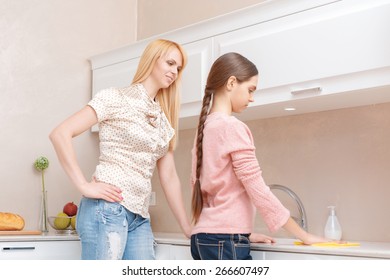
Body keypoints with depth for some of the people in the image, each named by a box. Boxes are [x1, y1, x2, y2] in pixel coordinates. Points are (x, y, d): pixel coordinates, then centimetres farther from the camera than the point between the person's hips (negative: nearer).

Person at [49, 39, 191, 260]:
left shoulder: (164, 121, 17)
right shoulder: (116, 98, -2)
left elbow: (169, 177, 18)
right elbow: (60, 134, -9)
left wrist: (189, 229, 16)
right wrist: (84, 186, -15)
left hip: (140, 218, 7)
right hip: (107, 208, -7)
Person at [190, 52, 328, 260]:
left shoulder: (205, 127, 13)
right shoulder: (232, 127, -12)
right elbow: (258, 190, -14)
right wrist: (304, 235, -6)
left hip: (204, 237, 9)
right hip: (225, 241, -9)